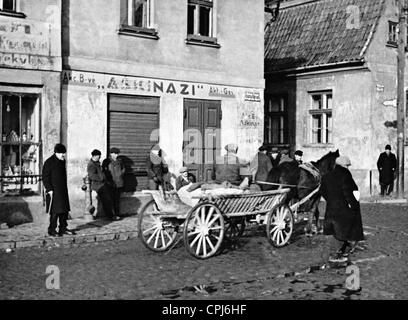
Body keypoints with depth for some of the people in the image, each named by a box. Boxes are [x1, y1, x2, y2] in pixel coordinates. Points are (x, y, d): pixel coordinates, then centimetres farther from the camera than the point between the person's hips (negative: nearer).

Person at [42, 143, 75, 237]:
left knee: (65, 210, 10)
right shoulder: (49, 162, -10)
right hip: (54, 191, -8)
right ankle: (52, 230, 3)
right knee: (55, 211, -6)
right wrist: (49, 189, -17)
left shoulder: (63, 161, 13)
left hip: (63, 190, 8)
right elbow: (45, 177, -11)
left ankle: (63, 228, 19)